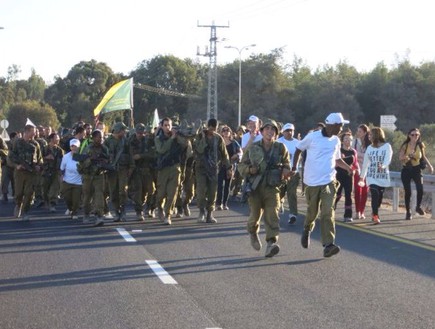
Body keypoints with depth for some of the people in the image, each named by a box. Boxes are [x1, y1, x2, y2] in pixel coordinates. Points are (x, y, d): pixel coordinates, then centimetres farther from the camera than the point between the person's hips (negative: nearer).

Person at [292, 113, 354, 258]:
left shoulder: (336, 141, 9)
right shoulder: (312, 137, -5)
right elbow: (299, 149, 8)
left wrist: (348, 168, 4)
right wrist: (294, 166, 4)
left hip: (329, 181, 2)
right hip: (312, 181, -2)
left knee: (328, 213, -11)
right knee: (312, 211, 9)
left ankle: (328, 245, -16)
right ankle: (307, 230, 42)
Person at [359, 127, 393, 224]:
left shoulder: (387, 146, -2)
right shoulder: (369, 148, 9)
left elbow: (388, 159, -17)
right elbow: (365, 163, 15)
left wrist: (383, 166, -38)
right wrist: (362, 177, 18)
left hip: (383, 176, -1)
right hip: (372, 176, 1)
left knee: (379, 197, 7)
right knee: (375, 195, -16)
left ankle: (374, 214, 27)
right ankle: (375, 216, -18)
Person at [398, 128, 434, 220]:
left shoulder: (421, 145, 1)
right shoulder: (405, 145, -5)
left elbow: (423, 156, 16)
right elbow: (400, 157, -9)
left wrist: (429, 165, 9)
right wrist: (408, 156, -27)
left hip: (416, 169, 1)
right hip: (406, 170, -1)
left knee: (420, 189, -18)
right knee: (408, 192, 1)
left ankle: (418, 207, 7)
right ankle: (408, 212, 14)